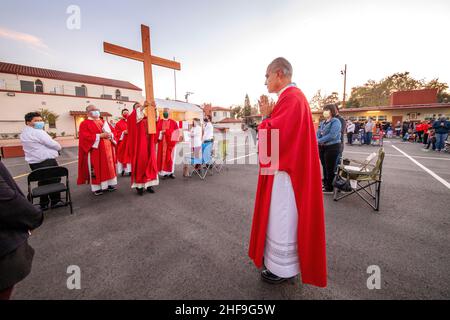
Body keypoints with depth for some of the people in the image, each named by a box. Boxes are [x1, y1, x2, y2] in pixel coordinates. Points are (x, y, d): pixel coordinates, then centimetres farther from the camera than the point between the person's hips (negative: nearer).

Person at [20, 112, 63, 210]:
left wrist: (54, 149, 9)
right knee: (54, 181, 2)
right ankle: (55, 201, 9)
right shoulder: (38, 132, -15)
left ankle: (43, 204, 21)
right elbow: (52, 144, -15)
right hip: (47, 161, -9)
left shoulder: (24, 134, 16)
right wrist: (59, 147, 7)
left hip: (34, 162, 9)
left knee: (42, 182, 15)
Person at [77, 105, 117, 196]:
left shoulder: (104, 122, 18)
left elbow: (112, 132, 15)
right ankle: (96, 187, 6)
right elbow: (85, 137, -13)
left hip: (107, 149, 6)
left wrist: (110, 135, -8)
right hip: (94, 150, -6)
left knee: (109, 167, 8)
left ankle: (108, 184, 18)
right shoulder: (85, 124, -1)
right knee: (96, 169, -1)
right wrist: (99, 136, -19)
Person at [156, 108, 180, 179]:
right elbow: (156, 132, 4)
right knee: (162, 157, 0)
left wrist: (166, 131, -10)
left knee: (170, 157, 2)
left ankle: (171, 172, 10)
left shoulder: (173, 122, 5)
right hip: (162, 143, 1)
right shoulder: (159, 122, 9)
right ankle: (164, 173, 5)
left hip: (170, 142, -1)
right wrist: (161, 133, -15)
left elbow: (176, 132, -1)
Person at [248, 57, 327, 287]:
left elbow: (273, 134, -25)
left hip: (286, 170, -11)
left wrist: (266, 116, -10)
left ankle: (284, 269, 24)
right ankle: (281, 259, 40)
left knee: (282, 219, 4)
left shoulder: (291, 98, -17)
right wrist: (269, 115, 7)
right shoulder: (291, 97, 16)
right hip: (287, 167, 11)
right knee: (281, 217, 21)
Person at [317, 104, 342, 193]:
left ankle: (329, 188, 10)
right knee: (324, 167, 16)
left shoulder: (335, 121, -10)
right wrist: (317, 140, -12)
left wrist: (320, 140, -18)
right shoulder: (323, 123, 13)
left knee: (330, 168, 0)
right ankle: (325, 184, 31)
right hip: (322, 147, 8)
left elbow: (332, 135, -22)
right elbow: (318, 133, 9)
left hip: (332, 147, -7)